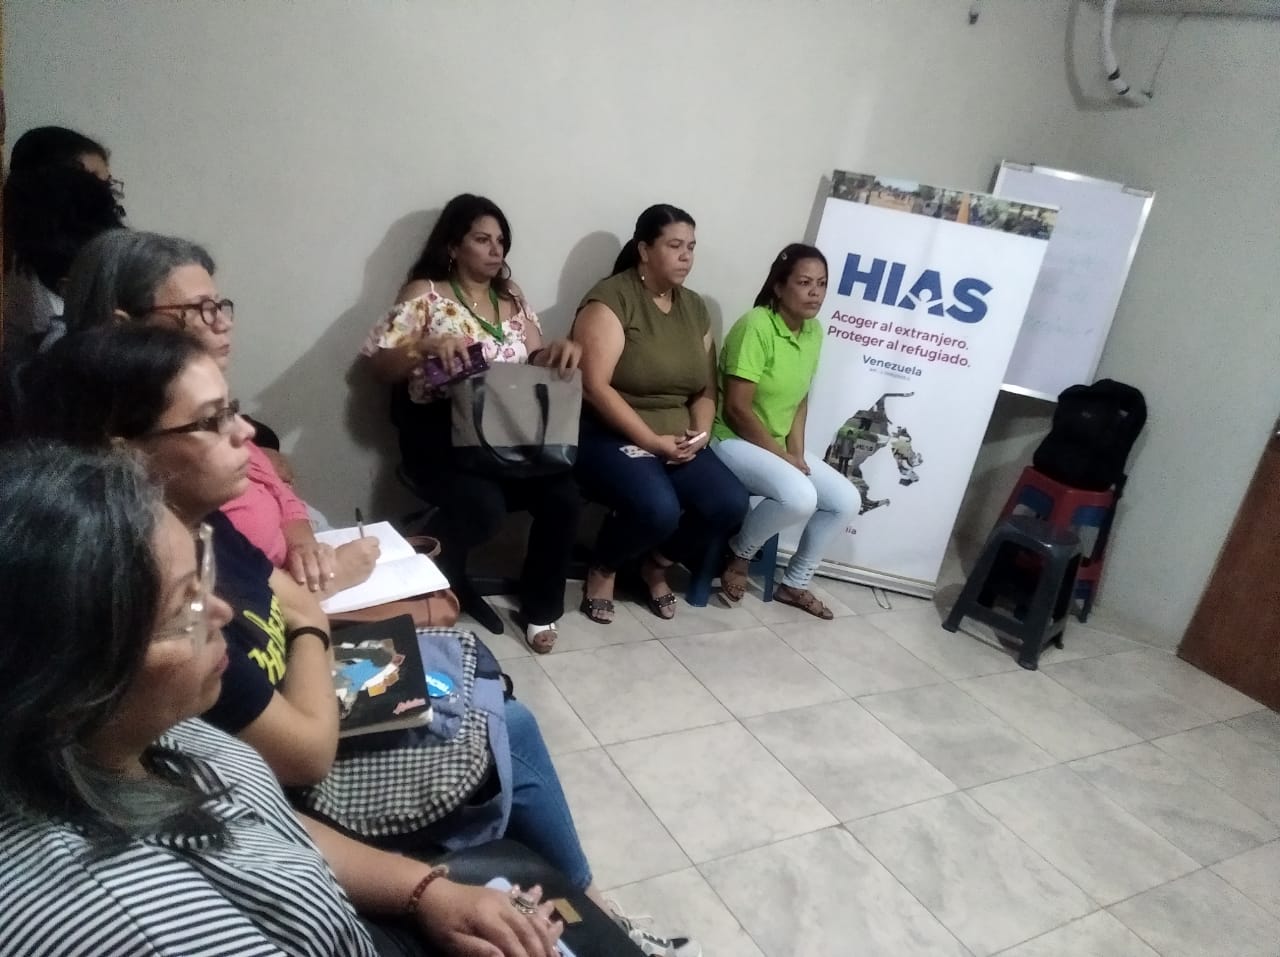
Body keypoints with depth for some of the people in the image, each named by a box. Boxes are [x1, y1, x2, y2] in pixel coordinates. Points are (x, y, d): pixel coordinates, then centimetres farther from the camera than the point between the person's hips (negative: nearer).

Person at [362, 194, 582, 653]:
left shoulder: (511, 297, 17)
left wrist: (559, 350, -9)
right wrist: (426, 346, -23)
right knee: (484, 507, -32)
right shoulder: (425, 294, 1)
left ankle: (540, 608, 2)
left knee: (563, 495, -20)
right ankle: (443, 585, 3)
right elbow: (380, 366, -4)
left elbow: (536, 361, 14)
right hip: (439, 432, -4)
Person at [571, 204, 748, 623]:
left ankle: (657, 564, 13)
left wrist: (699, 433, -8)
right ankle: (603, 568, 2)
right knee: (658, 509, -31)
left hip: (678, 441, 7)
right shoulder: (611, 298, -10)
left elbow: (706, 387, 12)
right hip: (610, 436, -6)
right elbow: (595, 386, -18)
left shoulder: (694, 307, 12)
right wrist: (653, 441, -21)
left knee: (731, 504, -16)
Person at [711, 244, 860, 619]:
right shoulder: (755, 326, -21)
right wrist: (782, 455, -17)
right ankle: (738, 553, -2)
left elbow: (800, 398, 10)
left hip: (780, 445, 9)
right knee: (800, 497, -30)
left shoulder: (813, 331, 4)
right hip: (734, 440, -9)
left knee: (846, 500, 0)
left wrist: (796, 450, -5)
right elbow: (737, 408, -22)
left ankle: (794, 584, 16)